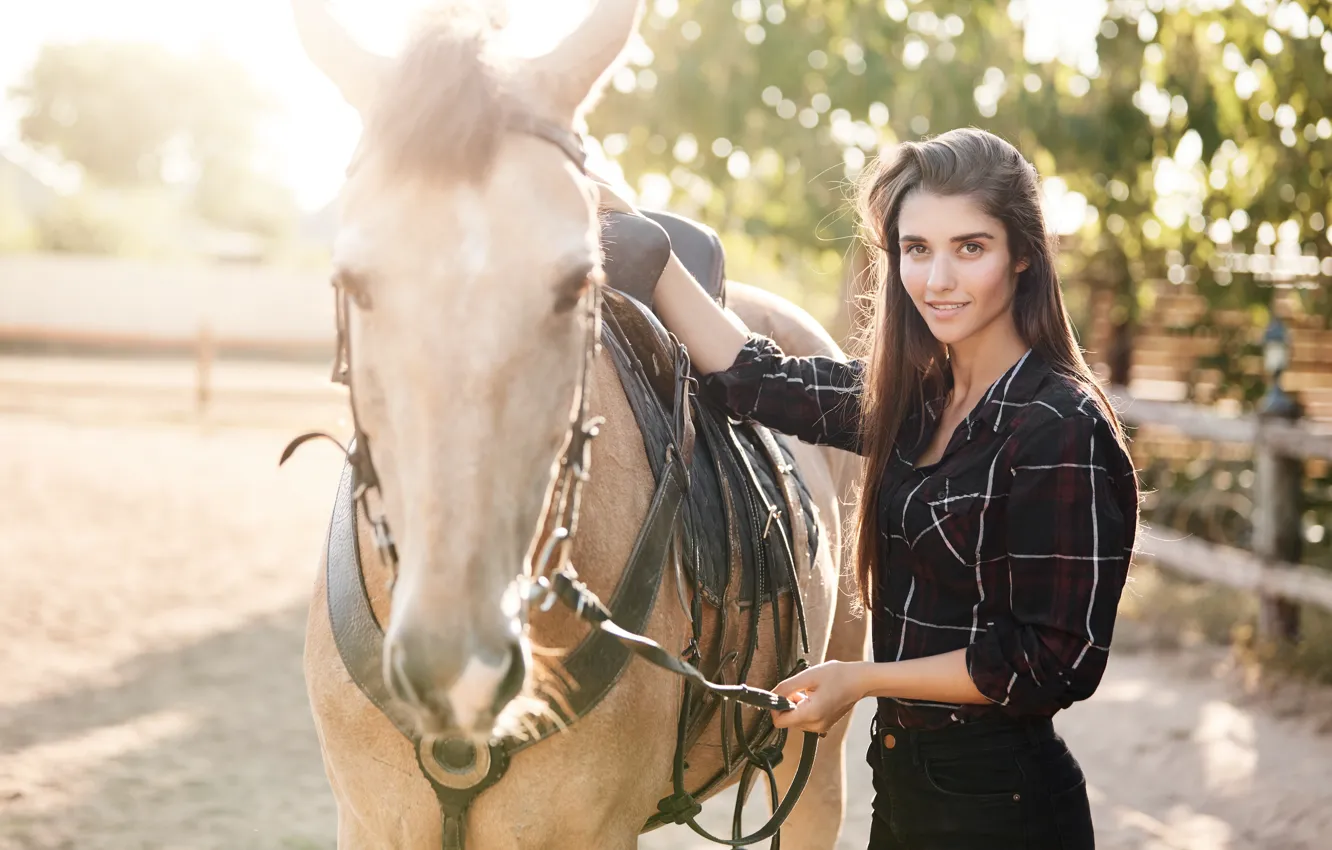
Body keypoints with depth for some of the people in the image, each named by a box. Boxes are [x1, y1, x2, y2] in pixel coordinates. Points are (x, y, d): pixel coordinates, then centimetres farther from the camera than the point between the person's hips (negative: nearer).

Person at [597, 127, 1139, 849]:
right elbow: (752, 378, 11)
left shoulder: (1061, 430, -19)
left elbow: (1056, 662, -19)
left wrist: (863, 679, -14)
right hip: (903, 780, 8)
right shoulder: (913, 397, 4)